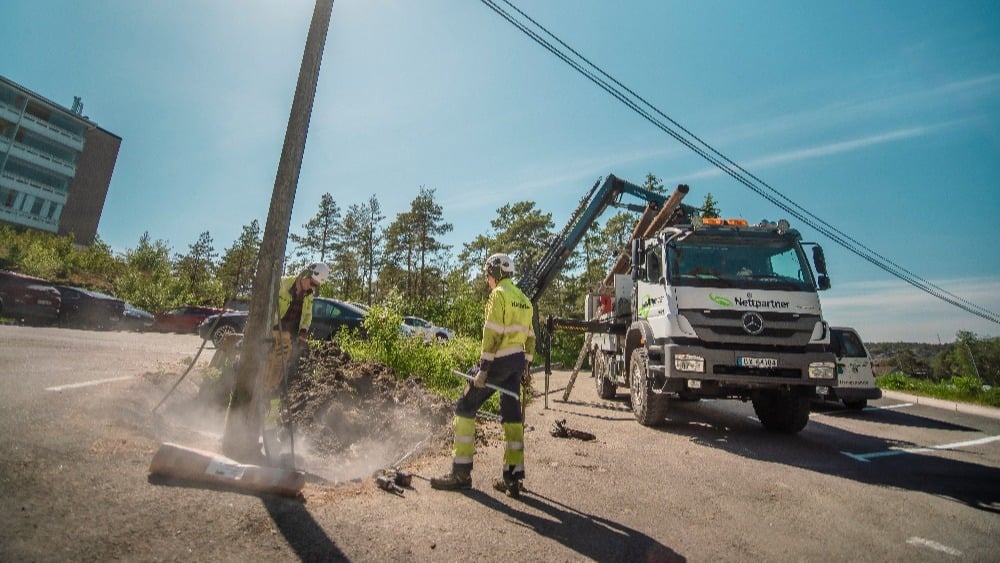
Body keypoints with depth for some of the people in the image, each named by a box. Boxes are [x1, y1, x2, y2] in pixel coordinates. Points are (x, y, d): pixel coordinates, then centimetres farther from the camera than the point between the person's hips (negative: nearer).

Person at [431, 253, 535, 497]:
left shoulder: (499, 294, -8)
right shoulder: (523, 299, 17)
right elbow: (530, 338, 19)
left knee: (465, 408, 1)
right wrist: (524, 365, 24)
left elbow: (492, 333, -17)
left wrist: (483, 367, -17)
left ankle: (461, 473, 5)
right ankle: (512, 477, 15)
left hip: (499, 360, -8)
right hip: (517, 362, 9)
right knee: (512, 415, 11)